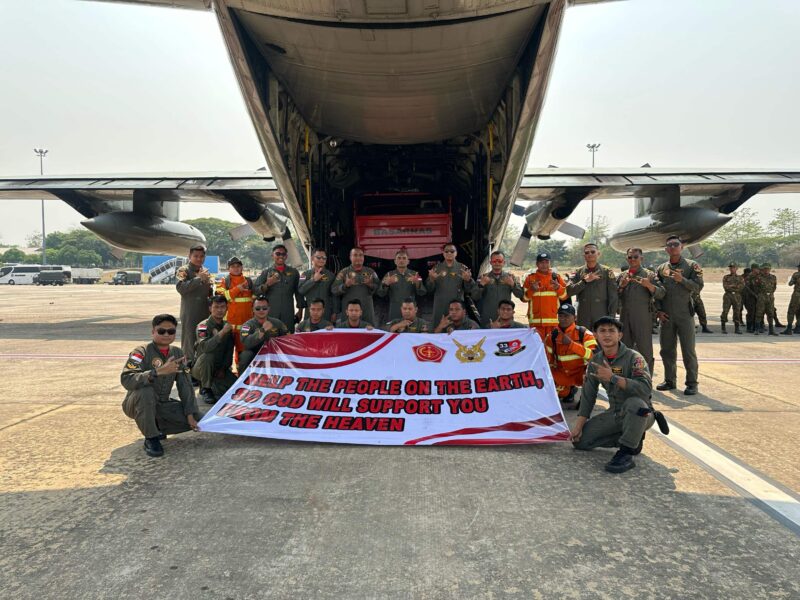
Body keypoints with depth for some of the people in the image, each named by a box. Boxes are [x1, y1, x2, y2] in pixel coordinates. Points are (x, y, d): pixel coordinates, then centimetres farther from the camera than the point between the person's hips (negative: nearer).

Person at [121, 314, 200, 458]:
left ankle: (157, 427, 11)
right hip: (137, 404, -5)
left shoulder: (178, 354, 0)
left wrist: (190, 414, -7)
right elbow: (126, 380, -34)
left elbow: (185, 386, 0)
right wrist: (158, 371, -44)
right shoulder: (141, 352, -17)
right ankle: (151, 438, -19)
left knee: (196, 419, -9)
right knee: (145, 391, -38)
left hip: (162, 404, 5)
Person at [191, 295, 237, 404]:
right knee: (207, 356, -37)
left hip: (219, 367, 4)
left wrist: (223, 369, -6)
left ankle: (213, 384, 12)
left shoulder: (228, 326, 3)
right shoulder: (203, 325, -15)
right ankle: (206, 390, -16)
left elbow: (229, 351, 5)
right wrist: (222, 332, -40)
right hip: (200, 368, -4)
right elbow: (205, 347, -34)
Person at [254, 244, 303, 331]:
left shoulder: (293, 272, 13)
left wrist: (300, 310, 11)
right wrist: (267, 285, -16)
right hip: (270, 314, -1)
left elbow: (298, 292, 15)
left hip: (288, 315, 1)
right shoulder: (266, 272, 9)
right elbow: (256, 291, 2)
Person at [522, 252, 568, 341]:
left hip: (554, 319, 1)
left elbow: (565, 296, 5)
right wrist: (532, 290, -14)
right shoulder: (530, 278, 8)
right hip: (536, 320, -1)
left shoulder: (556, 277, 11)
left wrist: (558, 287, -13)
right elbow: (524, 297, 3)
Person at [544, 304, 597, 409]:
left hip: (581, 373, -4)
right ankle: (569, 391, 15)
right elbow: (549, 359, 10)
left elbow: (594, 355, -28)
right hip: (562, 375, 4)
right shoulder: (553, 335, 0)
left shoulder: (583, 333, -13)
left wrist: (571, 343, -33)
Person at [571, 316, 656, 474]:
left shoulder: (633, 357, -16)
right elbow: (588, 395, 6)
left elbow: (646, 389, -33)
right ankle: (632, 439, 9)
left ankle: (626, 454, -25)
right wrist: (579, 425, -1)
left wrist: (613, 377, -35)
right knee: (579, 440, -4)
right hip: (614, 413, 6)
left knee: (634, 402, -41)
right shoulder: (595, 361, 2)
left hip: (640, 414, -6)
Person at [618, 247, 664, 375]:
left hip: (643, 318, -4)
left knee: (645, 350, -2)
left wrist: (649, 285, -20)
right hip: (625, 317, 4)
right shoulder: (622, 276, 14)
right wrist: (621, 286, -6)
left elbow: (661, 294, -5)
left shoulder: (649, 274, 3)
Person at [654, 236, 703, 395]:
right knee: (667, 349, 8)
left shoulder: (691, 266, 2)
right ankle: (669, 380, 19)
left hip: (684, 315, -3)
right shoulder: (662, 269, 11)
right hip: (666, 316, 3)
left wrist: (682, 280, -20)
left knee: (688, 350, -1)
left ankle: (692, 383, 6)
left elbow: (698, 286, -6)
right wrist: (658, 310, 2)